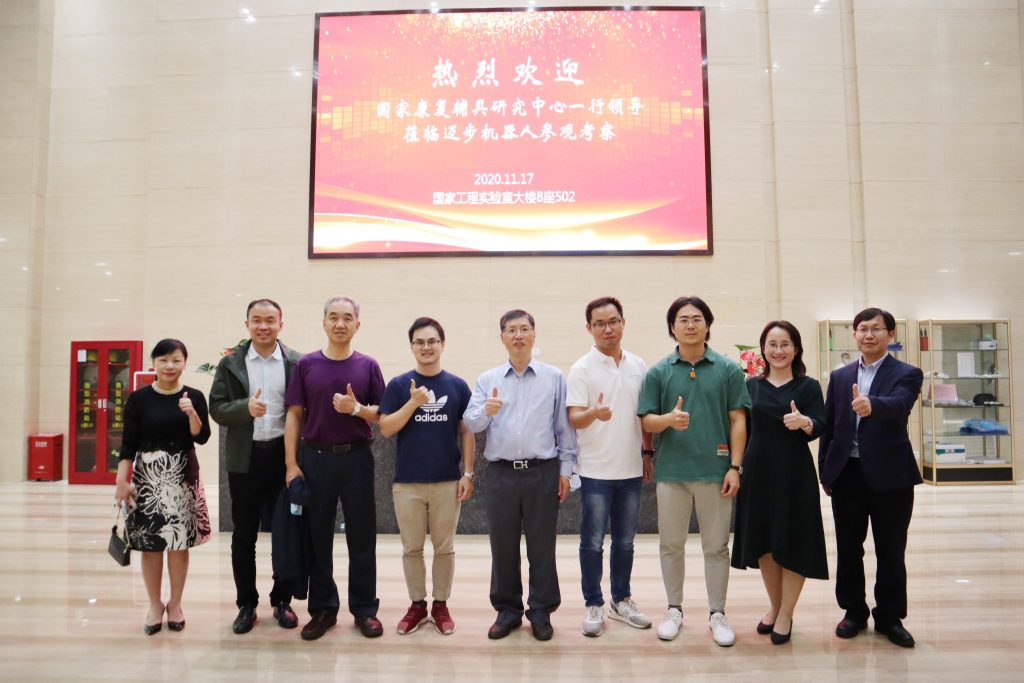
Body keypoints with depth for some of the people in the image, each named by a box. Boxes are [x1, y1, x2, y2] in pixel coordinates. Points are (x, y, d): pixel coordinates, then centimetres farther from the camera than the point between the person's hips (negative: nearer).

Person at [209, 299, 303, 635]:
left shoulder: (297, 363, -1)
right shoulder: (230, 363, 3)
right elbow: (217, 408, 1)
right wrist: (245, 408, -19)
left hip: (285, 455, -1)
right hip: (245, 458, 1)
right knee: (244, 535, 9)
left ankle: (282, 600, 25)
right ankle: (246, 604, 24)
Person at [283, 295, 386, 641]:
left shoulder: (368, 366, 2)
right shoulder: (306, 365, 3)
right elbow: (294, 415, 2)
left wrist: (357, 408, -17)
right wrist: (291, 464, -4)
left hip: (356, 459, 0)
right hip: (316, 458, 1)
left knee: (362, 538, 5)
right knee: (317, 537, 8)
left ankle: (364, 609, 18)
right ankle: (323, 608, 22)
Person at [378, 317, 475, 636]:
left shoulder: (458, 385, 1)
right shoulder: (398, 385, 0)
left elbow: (467, 432, 3)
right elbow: (386, 428, -6)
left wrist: (468, 473, -2)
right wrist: (414, 402, -18)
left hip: (448, 481, 0)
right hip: (407, 482, 0)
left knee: (444, 547, 10)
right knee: (412, 548, 10)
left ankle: (441, 605, 24)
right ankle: (417, 604, 26)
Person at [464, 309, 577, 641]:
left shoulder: (554, 377, 4)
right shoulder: (487, 379, 7)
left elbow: (564, 426, 4)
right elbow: (470, 423, 1)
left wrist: (566, 469, 1)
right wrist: (486, 411, -21)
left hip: (543, 472, -1)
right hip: (501, 473, 1)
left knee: (541, 545, 7)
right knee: (503, 546, 9)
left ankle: (541, 611, 22)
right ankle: (507, 610, 24)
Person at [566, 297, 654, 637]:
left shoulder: (639, 365, 6)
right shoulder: (582, 369, -7)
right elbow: (574, 419, -13)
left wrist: (648, 453, 11)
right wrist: (594, 413, -34)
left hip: (631, 469, 4)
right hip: (596, 471, -4)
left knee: (625, 541, 15)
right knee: (593, 542, 5)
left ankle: (622, 600, 30)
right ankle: (593, 605, 18)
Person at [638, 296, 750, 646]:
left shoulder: (728, 369, 2)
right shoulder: (658, 372, 2)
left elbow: (738, 421, 1)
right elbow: (646, 421, 1)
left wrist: (735, 466, -5)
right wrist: (669, 419, -21)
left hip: (715, 471, -1)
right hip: (671, 471, 1)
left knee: (716, 547, 9)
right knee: (671, 545, 11)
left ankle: (717, 613, 23)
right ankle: (674, 609, 27)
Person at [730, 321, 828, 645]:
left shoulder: (808, 386, -2)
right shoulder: (751, 385, 6)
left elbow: (819, 427, -13)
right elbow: (742, 428, 8)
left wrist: (804, 422, -35)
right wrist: (737, 466, 2)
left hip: (794, 473, -3)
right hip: (758, 471, 3)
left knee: (792, 542, 3)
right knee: (763, 542, 11)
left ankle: (786, 615, 18)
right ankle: (774, 606, 30)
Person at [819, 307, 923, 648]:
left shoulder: (907, 374, -2)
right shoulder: (839, 377, 9)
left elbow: (898, 405, -24)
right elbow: (828, 427, 9)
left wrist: (871, 405, -46)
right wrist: (825, 473, 5)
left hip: (890, 476, -3)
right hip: (847, 474, 3)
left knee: (891, 552, 8)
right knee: (848, 549, 11)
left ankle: (890, 617, 24)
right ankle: (854, 612, 26)